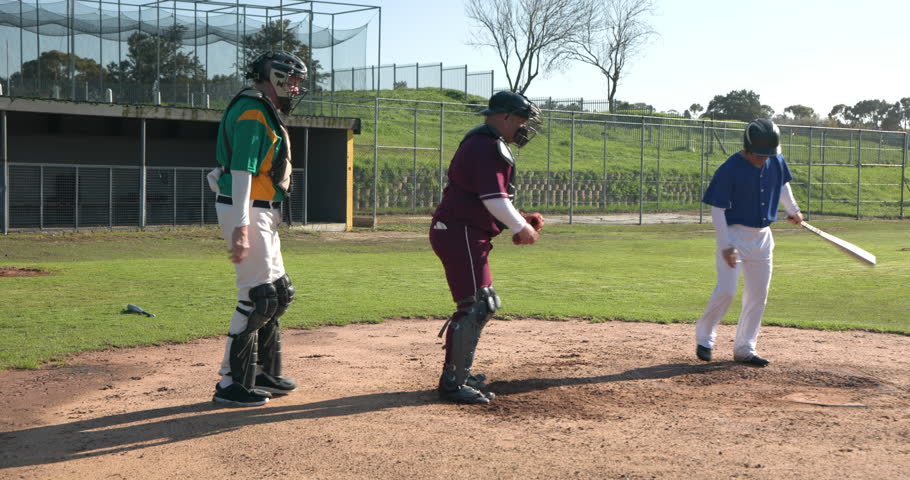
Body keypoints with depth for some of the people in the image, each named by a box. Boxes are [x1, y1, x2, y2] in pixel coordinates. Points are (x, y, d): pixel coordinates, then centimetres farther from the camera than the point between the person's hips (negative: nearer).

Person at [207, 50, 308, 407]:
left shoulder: (266, 113, 19)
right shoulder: (252, 111, -13)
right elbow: (241, 171, -22)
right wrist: (241, 227, -28)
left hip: (262, 213, 11)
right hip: (246, 213, -11)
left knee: (279, 294, 15)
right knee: (258, 297, -10)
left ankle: (264, 373, 25)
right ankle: (231, 384, -3)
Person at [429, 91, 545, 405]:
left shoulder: (482, 143, 21)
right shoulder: (486, 147, -14)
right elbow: (494, 198, -21)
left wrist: (519, 221, 16)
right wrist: (521, 227, -9)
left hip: (463, 234, 11)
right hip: (460, 235, -11)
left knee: (485, 304, 18)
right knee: (475, 306, -12)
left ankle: (459, 373, 27)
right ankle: (453, 384, -8)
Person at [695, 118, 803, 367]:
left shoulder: (776, 162, -1)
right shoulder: (730, 170, -19)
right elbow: (717, 209, -17)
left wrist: (792, 210, 31)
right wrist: (725, 245, -22)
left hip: (762, 236, 6)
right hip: (734, 234, -6)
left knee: (758, 295, 7)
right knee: (726, 290, -15)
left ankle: (744, 348, 18)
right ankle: (704, 336, 8)